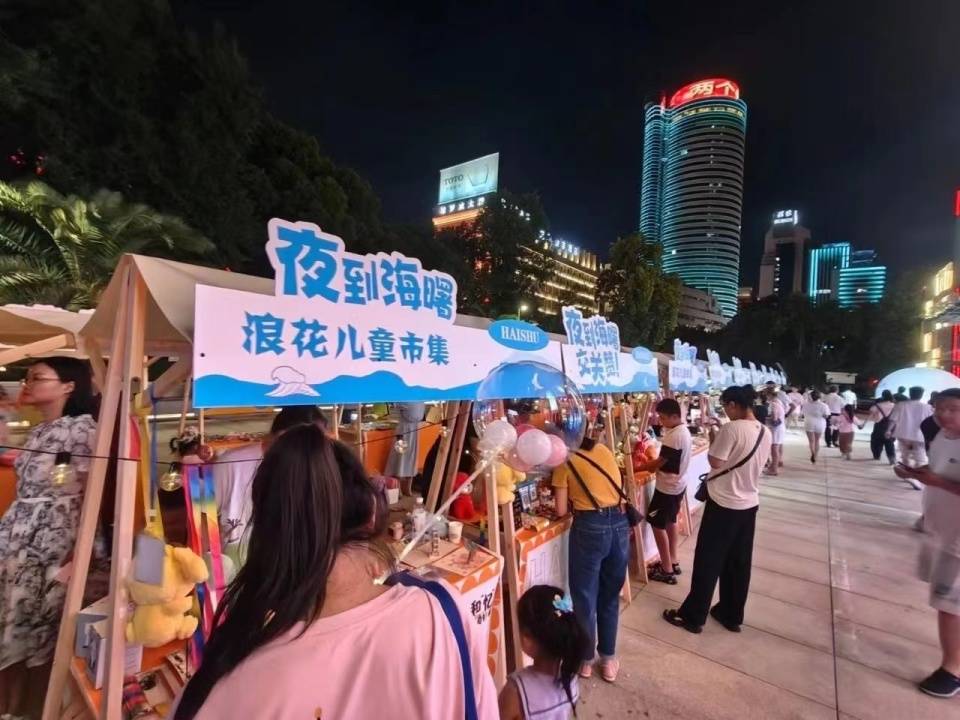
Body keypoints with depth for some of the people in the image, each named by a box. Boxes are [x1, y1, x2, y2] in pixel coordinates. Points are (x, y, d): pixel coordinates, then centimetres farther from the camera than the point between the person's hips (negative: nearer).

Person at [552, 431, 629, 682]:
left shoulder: (565, 461, -2)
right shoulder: (604, 450, 11)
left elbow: (561, 511, -1)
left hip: (590, 528, -5)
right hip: (620, 523, 5)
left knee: (585, 597, 14)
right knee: (610, 596, 20)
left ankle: (585, 660, 29)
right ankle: (608, 659, 33)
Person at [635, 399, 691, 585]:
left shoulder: (674, 436, -27)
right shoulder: (684, 431, 4)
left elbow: (659, 463, -24)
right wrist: (650, 465, 1)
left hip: (667, 487, -10)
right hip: (678, 485, 10)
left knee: (657, 525, 2)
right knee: (670, 522, 21)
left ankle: (667, 570, 10)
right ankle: (673, 562, 32)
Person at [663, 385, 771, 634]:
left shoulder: (732, 429, -21)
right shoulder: (765, 432, 4)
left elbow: (715, 462, -19)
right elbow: (756, 465, 13)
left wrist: (714, 442, -4)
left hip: (724, 503, -7)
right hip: (750, 504, 7)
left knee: (708, 561, 4)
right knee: (739, 562, 17)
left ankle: (692, 616, 16)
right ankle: (732, 615, 31)